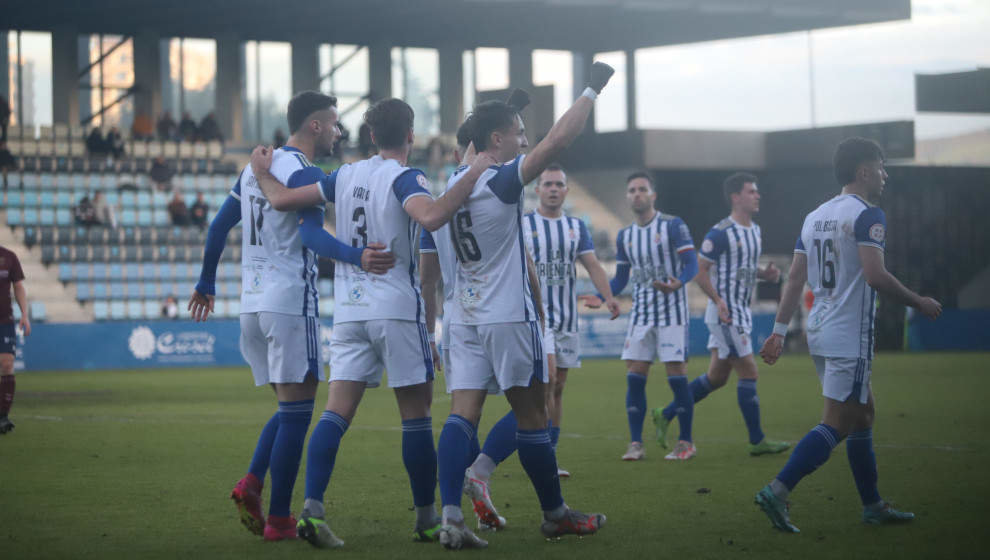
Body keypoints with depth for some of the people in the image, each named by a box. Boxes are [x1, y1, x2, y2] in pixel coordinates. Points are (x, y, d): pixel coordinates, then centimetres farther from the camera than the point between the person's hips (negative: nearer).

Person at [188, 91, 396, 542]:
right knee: (296, 411, -2)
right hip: (290, 303, -8)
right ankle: (279, 519, -2)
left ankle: (251, 484, -3)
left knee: (289, 407, 17)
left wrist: (206, 284, 30)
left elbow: (219, 226, 20)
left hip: (252, 303, 8)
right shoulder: (304, 173, -10)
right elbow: (311, 234, -25)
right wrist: (357, 257, -39)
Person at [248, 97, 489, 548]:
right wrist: (472, 176, -20)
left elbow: (282, 198, 11)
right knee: (416, 415, 4)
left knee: (337, 412, -2)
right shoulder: (404, 179, -7)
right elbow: (431, 216, -28)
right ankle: (427, 519, 10)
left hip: (349, 311, 5)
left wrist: (261, 171, 30)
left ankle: (312, 508, -17)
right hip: (397, 308, -5)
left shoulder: (346, 176, 10)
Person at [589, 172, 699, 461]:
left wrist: (678, 283, -31)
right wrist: (601, 297, -1)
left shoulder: (673, 225, -5)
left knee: (676, 376, -6)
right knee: (634, 377, -2)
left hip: (672, 312, -5)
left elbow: (692, 263, -11)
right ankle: (635, 443, 4)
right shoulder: (624, 236, 11)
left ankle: (686, 442, 4)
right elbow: (621, 278, 17)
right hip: (640, 314, 5)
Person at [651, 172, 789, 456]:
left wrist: (765, 273, 4)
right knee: (748, 372, -7)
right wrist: (718, 301, -22)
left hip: (741, 313, 9)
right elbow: (699, 270, -13)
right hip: (726, 314, -9)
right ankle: (757, 441, 0)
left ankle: (665, 415, 23)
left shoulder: (754, 230, 13)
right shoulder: (720, 233, -14)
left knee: (717, 377, 13)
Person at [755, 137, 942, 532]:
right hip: (850, 337, -9)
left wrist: (779, 332, 12)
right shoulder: (867, 214, -11)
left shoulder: (815, 217, 13)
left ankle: (873, 506, 22)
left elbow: (795, 280, 12)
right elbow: (875, 275, -20)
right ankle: (777, 492, -18)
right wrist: (920, 304, -7)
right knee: (836, 425, -8)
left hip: (820, 333, 9)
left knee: (863, 415, 18)